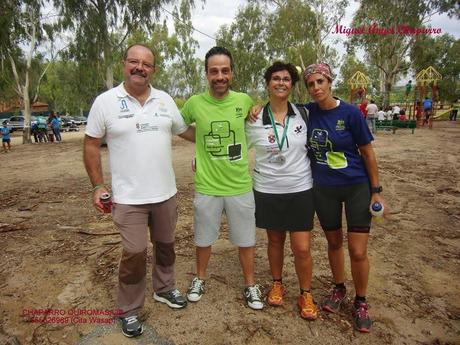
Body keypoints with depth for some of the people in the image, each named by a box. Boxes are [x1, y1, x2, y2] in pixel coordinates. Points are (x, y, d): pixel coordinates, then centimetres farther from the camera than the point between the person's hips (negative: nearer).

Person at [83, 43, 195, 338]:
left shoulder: (165, 100, 3)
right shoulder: (106, 101, -7)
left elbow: (185, 131, 14)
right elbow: (92, 145, -2)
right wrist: (98, 185, -7)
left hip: (166, 192, 4)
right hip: (128, 197, -4)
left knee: (166, 245, 18)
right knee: (135, 253, 1)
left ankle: (164, 288, 42)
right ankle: (130, 311, 24)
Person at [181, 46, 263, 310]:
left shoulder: (244, 100, -5)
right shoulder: (194, 103, -8)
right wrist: (203, 144, 2)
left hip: (240, 185, 1)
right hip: (206, 186, 0)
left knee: (246, 240, 14)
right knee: (204, 239, 18)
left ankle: (250, 285, 36)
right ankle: (200, 279, 43)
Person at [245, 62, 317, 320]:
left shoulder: (303, 114, -1)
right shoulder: (255, 120, -4)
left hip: (300, 190, 0)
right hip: (267, 191, 0)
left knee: (302, 248, 2)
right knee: (275, 240, 16)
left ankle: (306, 294, 26)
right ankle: (277, 284, 39)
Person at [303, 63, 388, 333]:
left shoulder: (350, 113, -13)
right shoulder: (308, 111, -4)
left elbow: (367, 152, -7)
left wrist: (377, 191, -6)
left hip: (357, 187, -3)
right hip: (323, 189, 3)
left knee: (358, 251, -1)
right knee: (334, 242, 17)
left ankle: (361, 302, 25)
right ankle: (339, 288, 40)